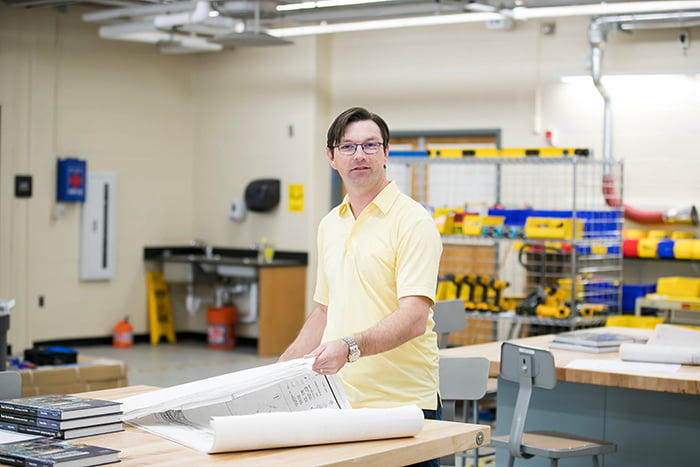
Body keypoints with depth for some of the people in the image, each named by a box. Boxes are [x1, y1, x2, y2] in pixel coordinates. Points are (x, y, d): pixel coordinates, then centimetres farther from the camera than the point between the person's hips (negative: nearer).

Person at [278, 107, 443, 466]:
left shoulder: (412, 222, -9)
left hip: (401, 405, -6)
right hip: (338, 402, 6)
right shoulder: (330, 225, 14)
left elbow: (414, 318, -19)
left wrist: (350, 347, -32)